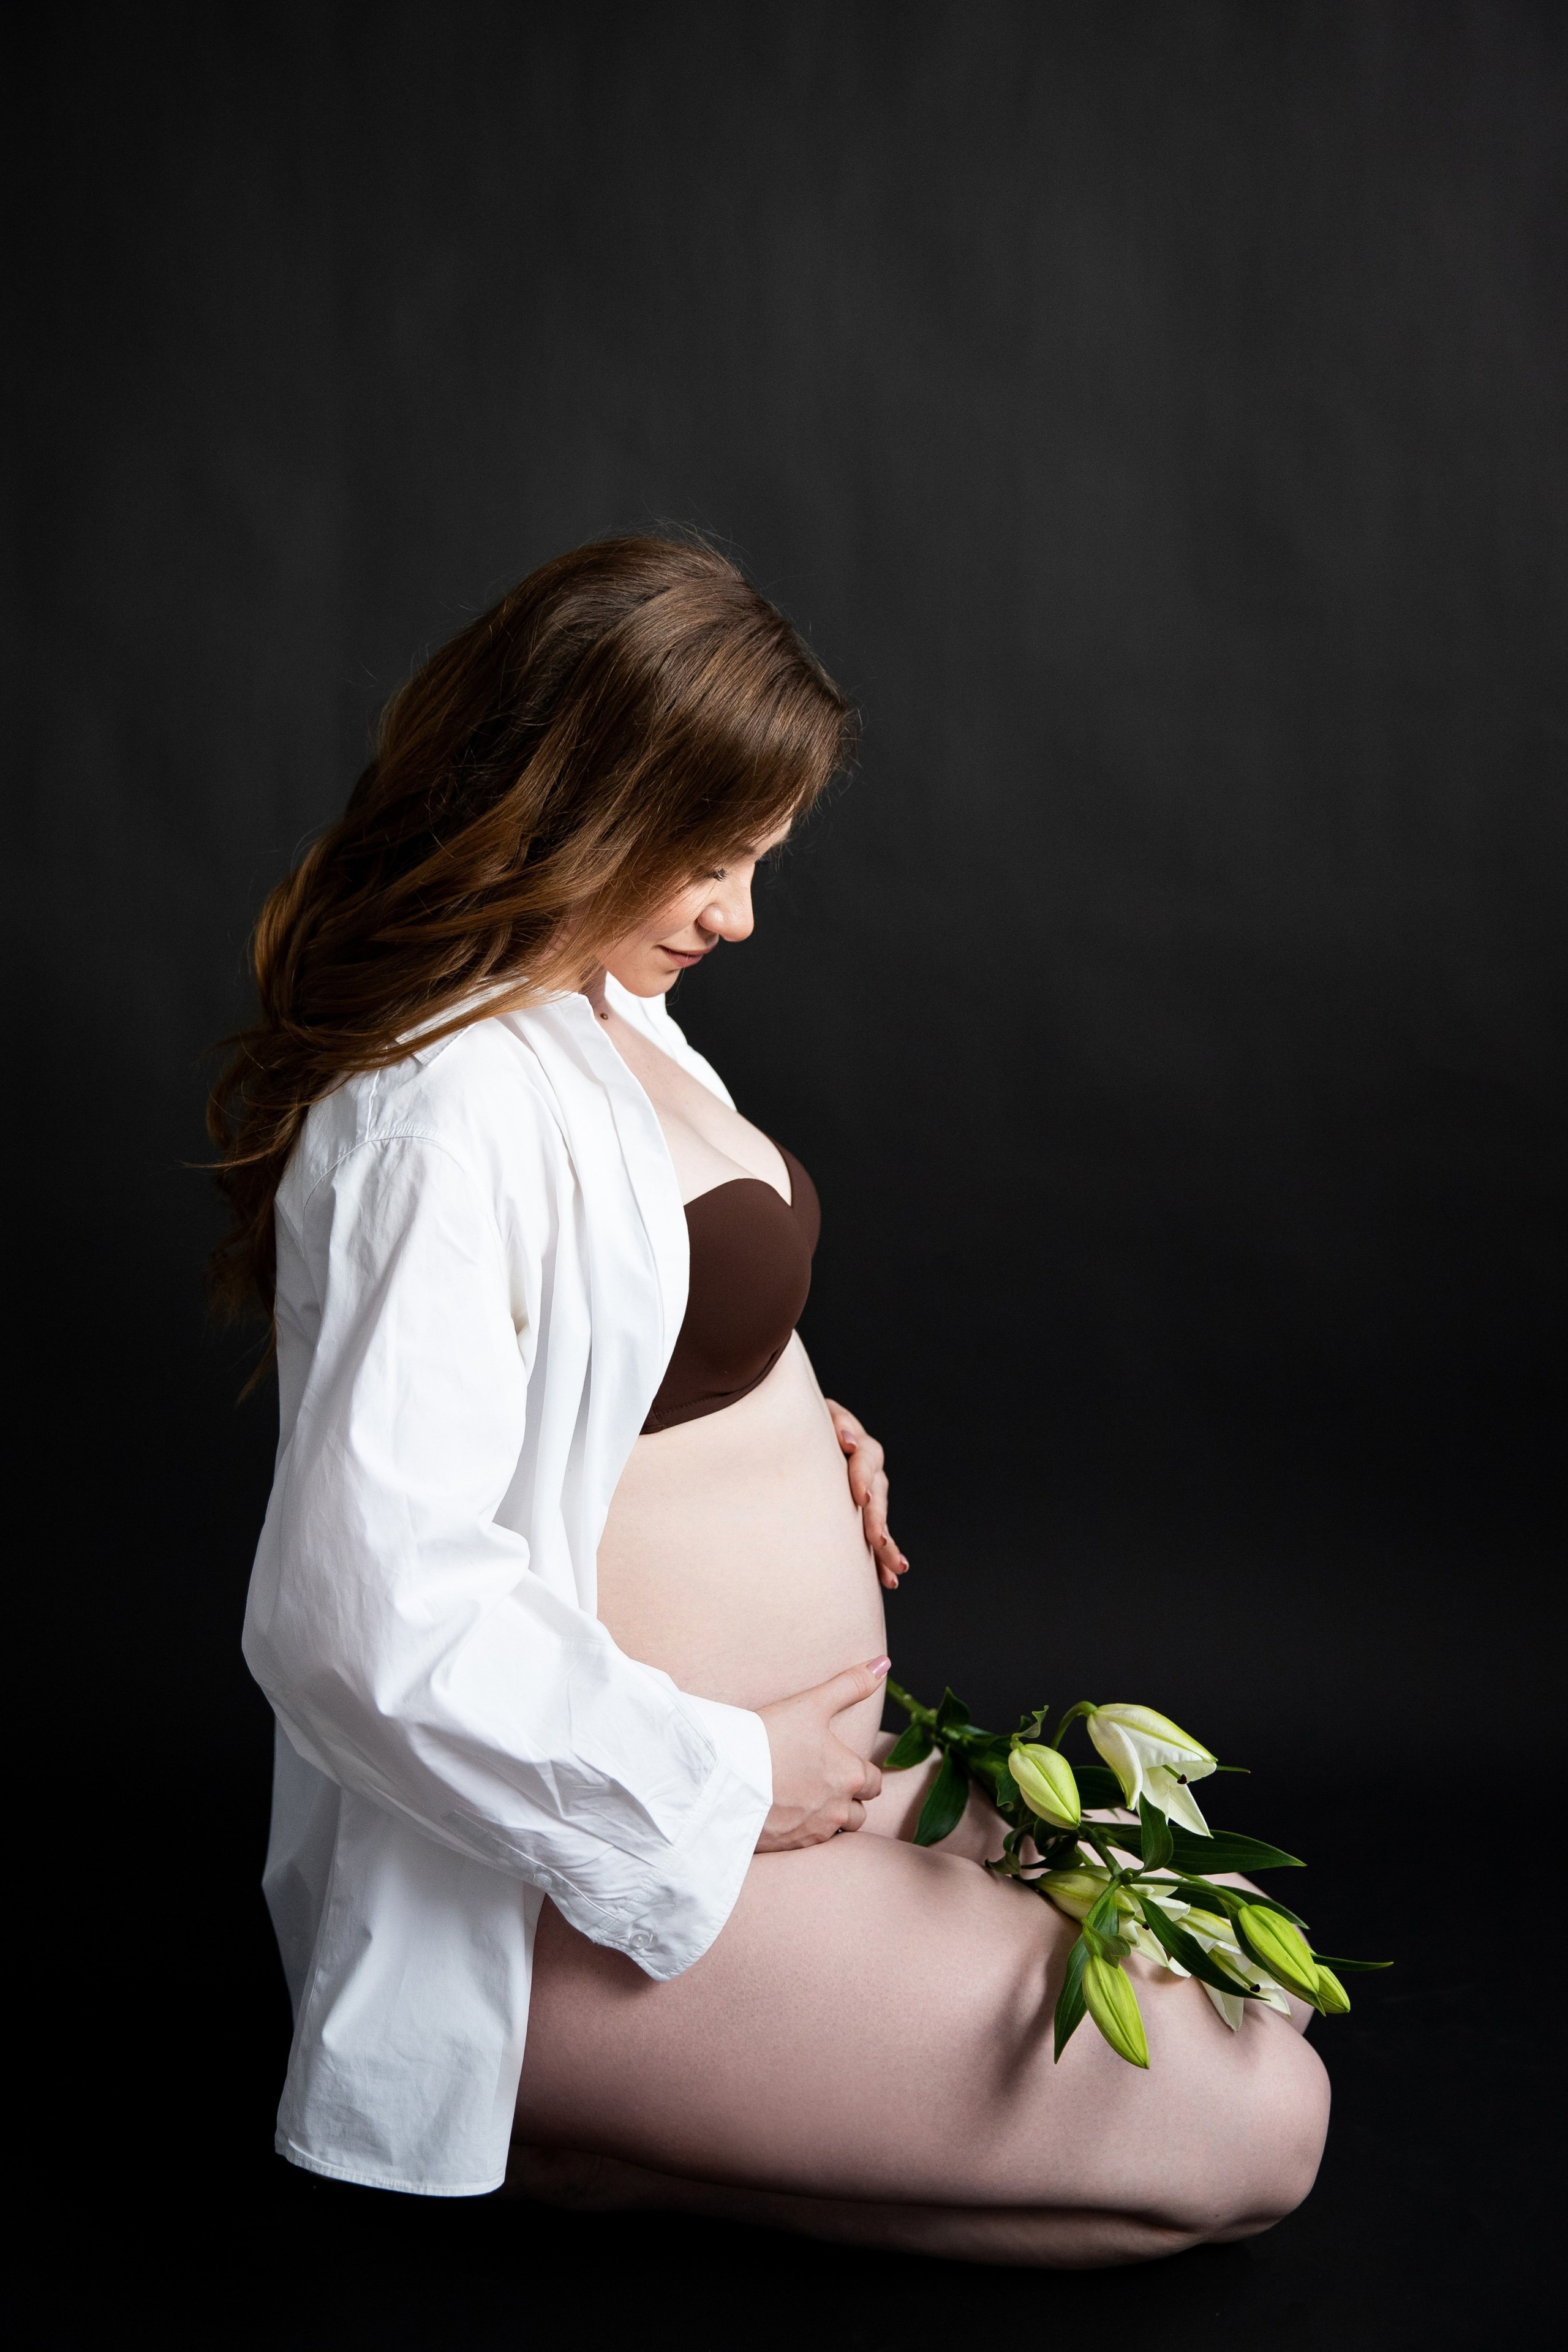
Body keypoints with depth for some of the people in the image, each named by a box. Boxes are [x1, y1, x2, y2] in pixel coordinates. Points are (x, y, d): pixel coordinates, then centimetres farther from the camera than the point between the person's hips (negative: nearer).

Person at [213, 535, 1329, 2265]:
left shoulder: (606, 1013, 7)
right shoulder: (446, 1115, -25)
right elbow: (370, 1617, -32)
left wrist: (785, 1425, 4)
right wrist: (721, 1781, -20)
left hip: (785, 1769, 10)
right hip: (617, 1861, -10)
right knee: (1249, 2134, -7)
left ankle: (640, 2104, 11)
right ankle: (572, 2117, -3)